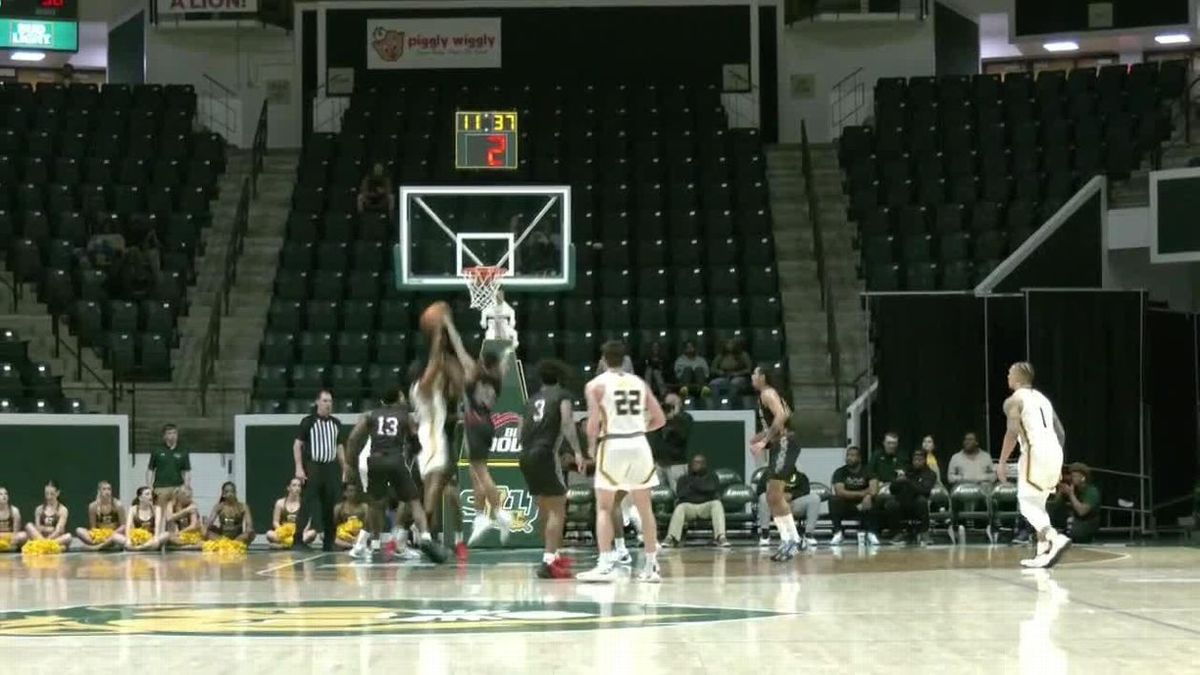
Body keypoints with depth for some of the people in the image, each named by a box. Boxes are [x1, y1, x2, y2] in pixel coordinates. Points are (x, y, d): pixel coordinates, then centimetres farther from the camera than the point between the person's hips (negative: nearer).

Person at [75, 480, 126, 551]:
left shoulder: (117, 505, -7)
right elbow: (92, 527, 0)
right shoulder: (93, 506, -4)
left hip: (115, 534, -1)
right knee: (79, 531, -23)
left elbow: (123, 526, -4)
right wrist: (97, 535, -20)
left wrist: (114, 533, -20)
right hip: (99, 535, 1)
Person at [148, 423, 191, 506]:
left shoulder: (182, 453, 9)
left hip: (177, 488, 1)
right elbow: (150, 470, 9)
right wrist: (149, 488, 0)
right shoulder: (157, 452, 7)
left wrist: (186, 488, 0)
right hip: (161, 489, -1)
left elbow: (187, 471, 10)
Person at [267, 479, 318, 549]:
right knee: (270, 534, -30)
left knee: (312, 533, -33)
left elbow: (308, 522, -2)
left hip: (299, 535, 0)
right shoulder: (280, 503, 6)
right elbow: (275, 522, 2)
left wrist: (304, 532, -23)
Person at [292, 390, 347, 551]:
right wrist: (299, 467, -14)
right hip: (313, 467, -5)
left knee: (330, 507, 8)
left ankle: (329, 542, 17)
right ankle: (298, 541, -12)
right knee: (306, 505, -10)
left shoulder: (336, 423, 12)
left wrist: (345, 469, 14)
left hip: (331, 468, 5)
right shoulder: (308, 421, -3)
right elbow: (297, 445, -4)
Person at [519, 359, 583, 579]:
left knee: (546, 509, 21)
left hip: (525, 456, 6)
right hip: (545, 454, -6)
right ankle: (548, 563, -15)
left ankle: (553, 555, 33)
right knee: (557, 509, -3)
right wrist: (577, 451, -17)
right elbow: (566, 422, -10)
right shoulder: (562, 395, 7)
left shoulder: (531, 400, 23)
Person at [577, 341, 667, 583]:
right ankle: (652, 566, 14)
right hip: (639, 445, 3)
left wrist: (591, 447, 8)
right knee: (645, 508, 12)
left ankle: (605, 565, -7)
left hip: (613, 445, -3)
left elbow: (593, 422, -9)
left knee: (604, 507, 4)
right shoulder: (639, 383, 13)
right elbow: (660, 419, 11)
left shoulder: (596, 385, 1)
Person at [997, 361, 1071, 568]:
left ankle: (1056, 538, -24)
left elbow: (1013, 432, -13)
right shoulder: (1042, 398, 23)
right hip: (1054, 452, 8)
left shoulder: (1014, 400, 0)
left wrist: (1002, 462, -8)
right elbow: (1060, 432, 22)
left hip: (1035, 453, -8)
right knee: (1038, 504, 18)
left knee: (1027, 504, -3)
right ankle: (1043, 553, 13)